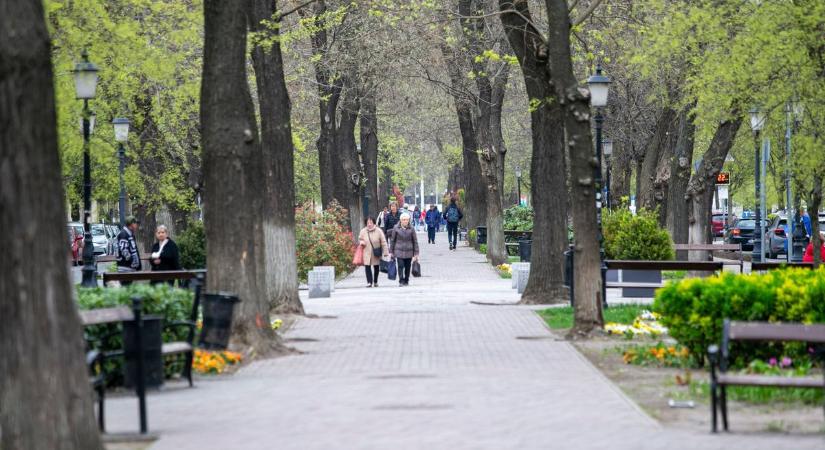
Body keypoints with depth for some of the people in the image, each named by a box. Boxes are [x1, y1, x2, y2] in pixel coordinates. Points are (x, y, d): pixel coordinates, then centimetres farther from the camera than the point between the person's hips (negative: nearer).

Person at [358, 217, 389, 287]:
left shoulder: (378, 231, -10)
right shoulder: (363, 231, -2)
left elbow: (383, 242, -8)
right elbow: (360, 239, 16)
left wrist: (385, 252, -12)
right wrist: (361, 242, -9)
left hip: (376, 254, 0)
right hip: (367, 253, 0)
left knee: (376, 267, 13)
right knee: (367, 267, -10)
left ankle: (375, 282, 29)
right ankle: (369, 282, -7)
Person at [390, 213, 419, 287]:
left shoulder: (411, 229, 0)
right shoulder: (396, 228, -1)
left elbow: (415, 241, 4)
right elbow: (393, 240, 6)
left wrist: (416, 253, 2)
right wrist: (391, 252, 6)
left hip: (409, 252, 1)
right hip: (399, 251, -1)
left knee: (408, 267, 7)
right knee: (400, 266, -11)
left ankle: (406, 281, 20)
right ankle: (401, 281, -8)